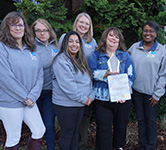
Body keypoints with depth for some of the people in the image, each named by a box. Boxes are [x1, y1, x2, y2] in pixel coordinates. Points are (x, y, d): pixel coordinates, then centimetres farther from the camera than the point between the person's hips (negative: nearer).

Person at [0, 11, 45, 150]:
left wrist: (32, 96, -9)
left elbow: (40, 74, 5)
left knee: (40, 131, 11)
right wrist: (24, 98, -14)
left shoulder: (31, 49, 10)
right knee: (13, 138, 6)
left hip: (30, 101, 6)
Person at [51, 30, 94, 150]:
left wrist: (90, 96, -2)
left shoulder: (80, 61, 13)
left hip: (80, 104, 8)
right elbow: (67, 85, -23)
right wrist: (83, 99, -18)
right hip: (65, 104, -8)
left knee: (75, 131, 18)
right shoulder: (61, 60, -15)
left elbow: (88, 80, 14)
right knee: (67, 134, 5)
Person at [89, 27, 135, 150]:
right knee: (103, 128, 1)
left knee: (121, 126, 17)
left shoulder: (125, 56, 7)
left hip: (122, 99, 2)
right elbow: (92, 73, -5)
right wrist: (106, 73, -22)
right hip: (102, 99, -1)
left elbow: (130, 76, -1)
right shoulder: (96, 55, 6)